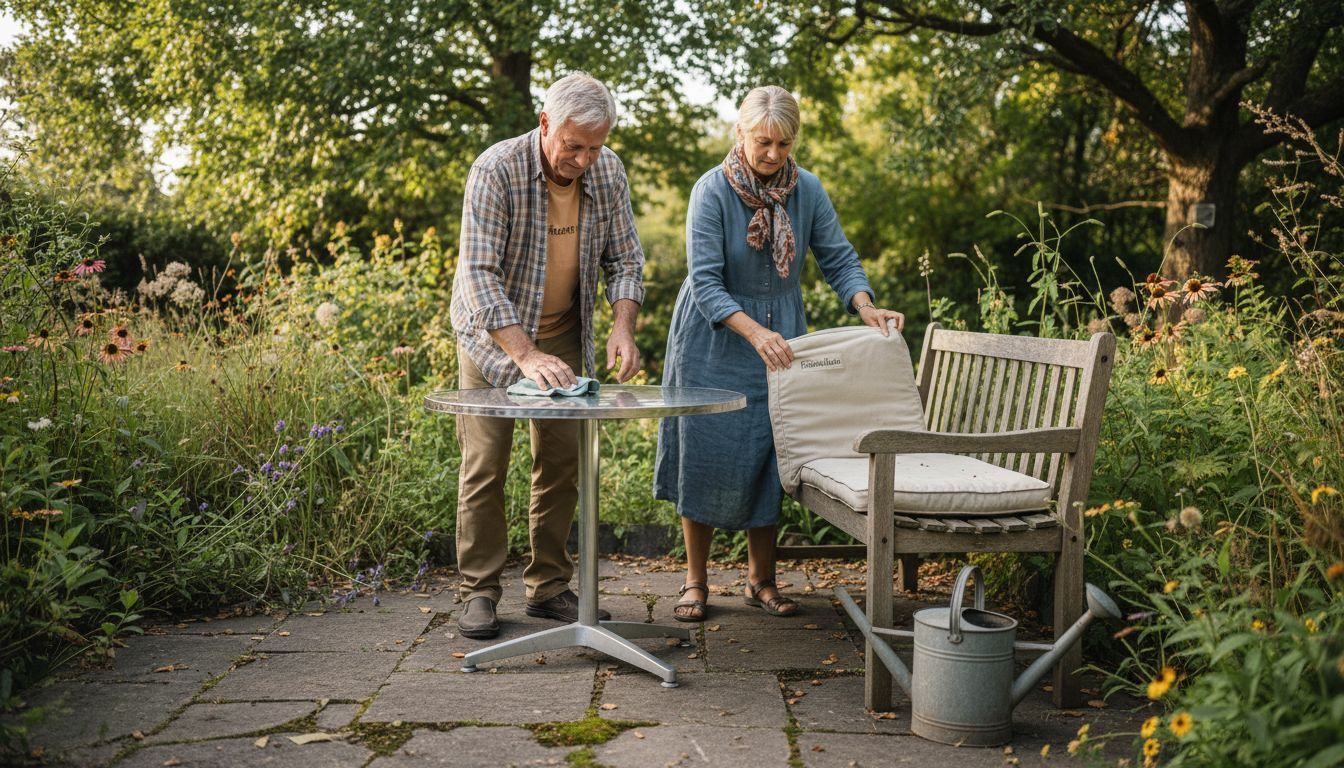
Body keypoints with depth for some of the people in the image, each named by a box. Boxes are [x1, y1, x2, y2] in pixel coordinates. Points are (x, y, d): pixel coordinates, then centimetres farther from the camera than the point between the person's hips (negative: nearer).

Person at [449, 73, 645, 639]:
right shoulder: (497, 169, -24)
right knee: (485, 464, -5)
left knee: (562, 463, 5)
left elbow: (624, 259, -1)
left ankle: (549, 587, 16)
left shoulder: (608, 172, -8)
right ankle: (479, 592, 5)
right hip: (494, 333, -4)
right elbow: (478, 273, -28)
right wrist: (525, 354, -37)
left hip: (562, 334, 4)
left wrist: (622, 326, -19)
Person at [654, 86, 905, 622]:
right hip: (714, 342, -3)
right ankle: (696, 582, 14)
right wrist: (754, 332, -33)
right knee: (706, 457, 0)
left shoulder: (807, 190, -4)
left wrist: (865, 307, -21)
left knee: (768, 457, 4)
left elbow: (838, 260, -1)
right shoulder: (712, 190, -16)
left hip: (780, 340, 3)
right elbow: (706, 281, -20)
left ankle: (762, 580, 19)